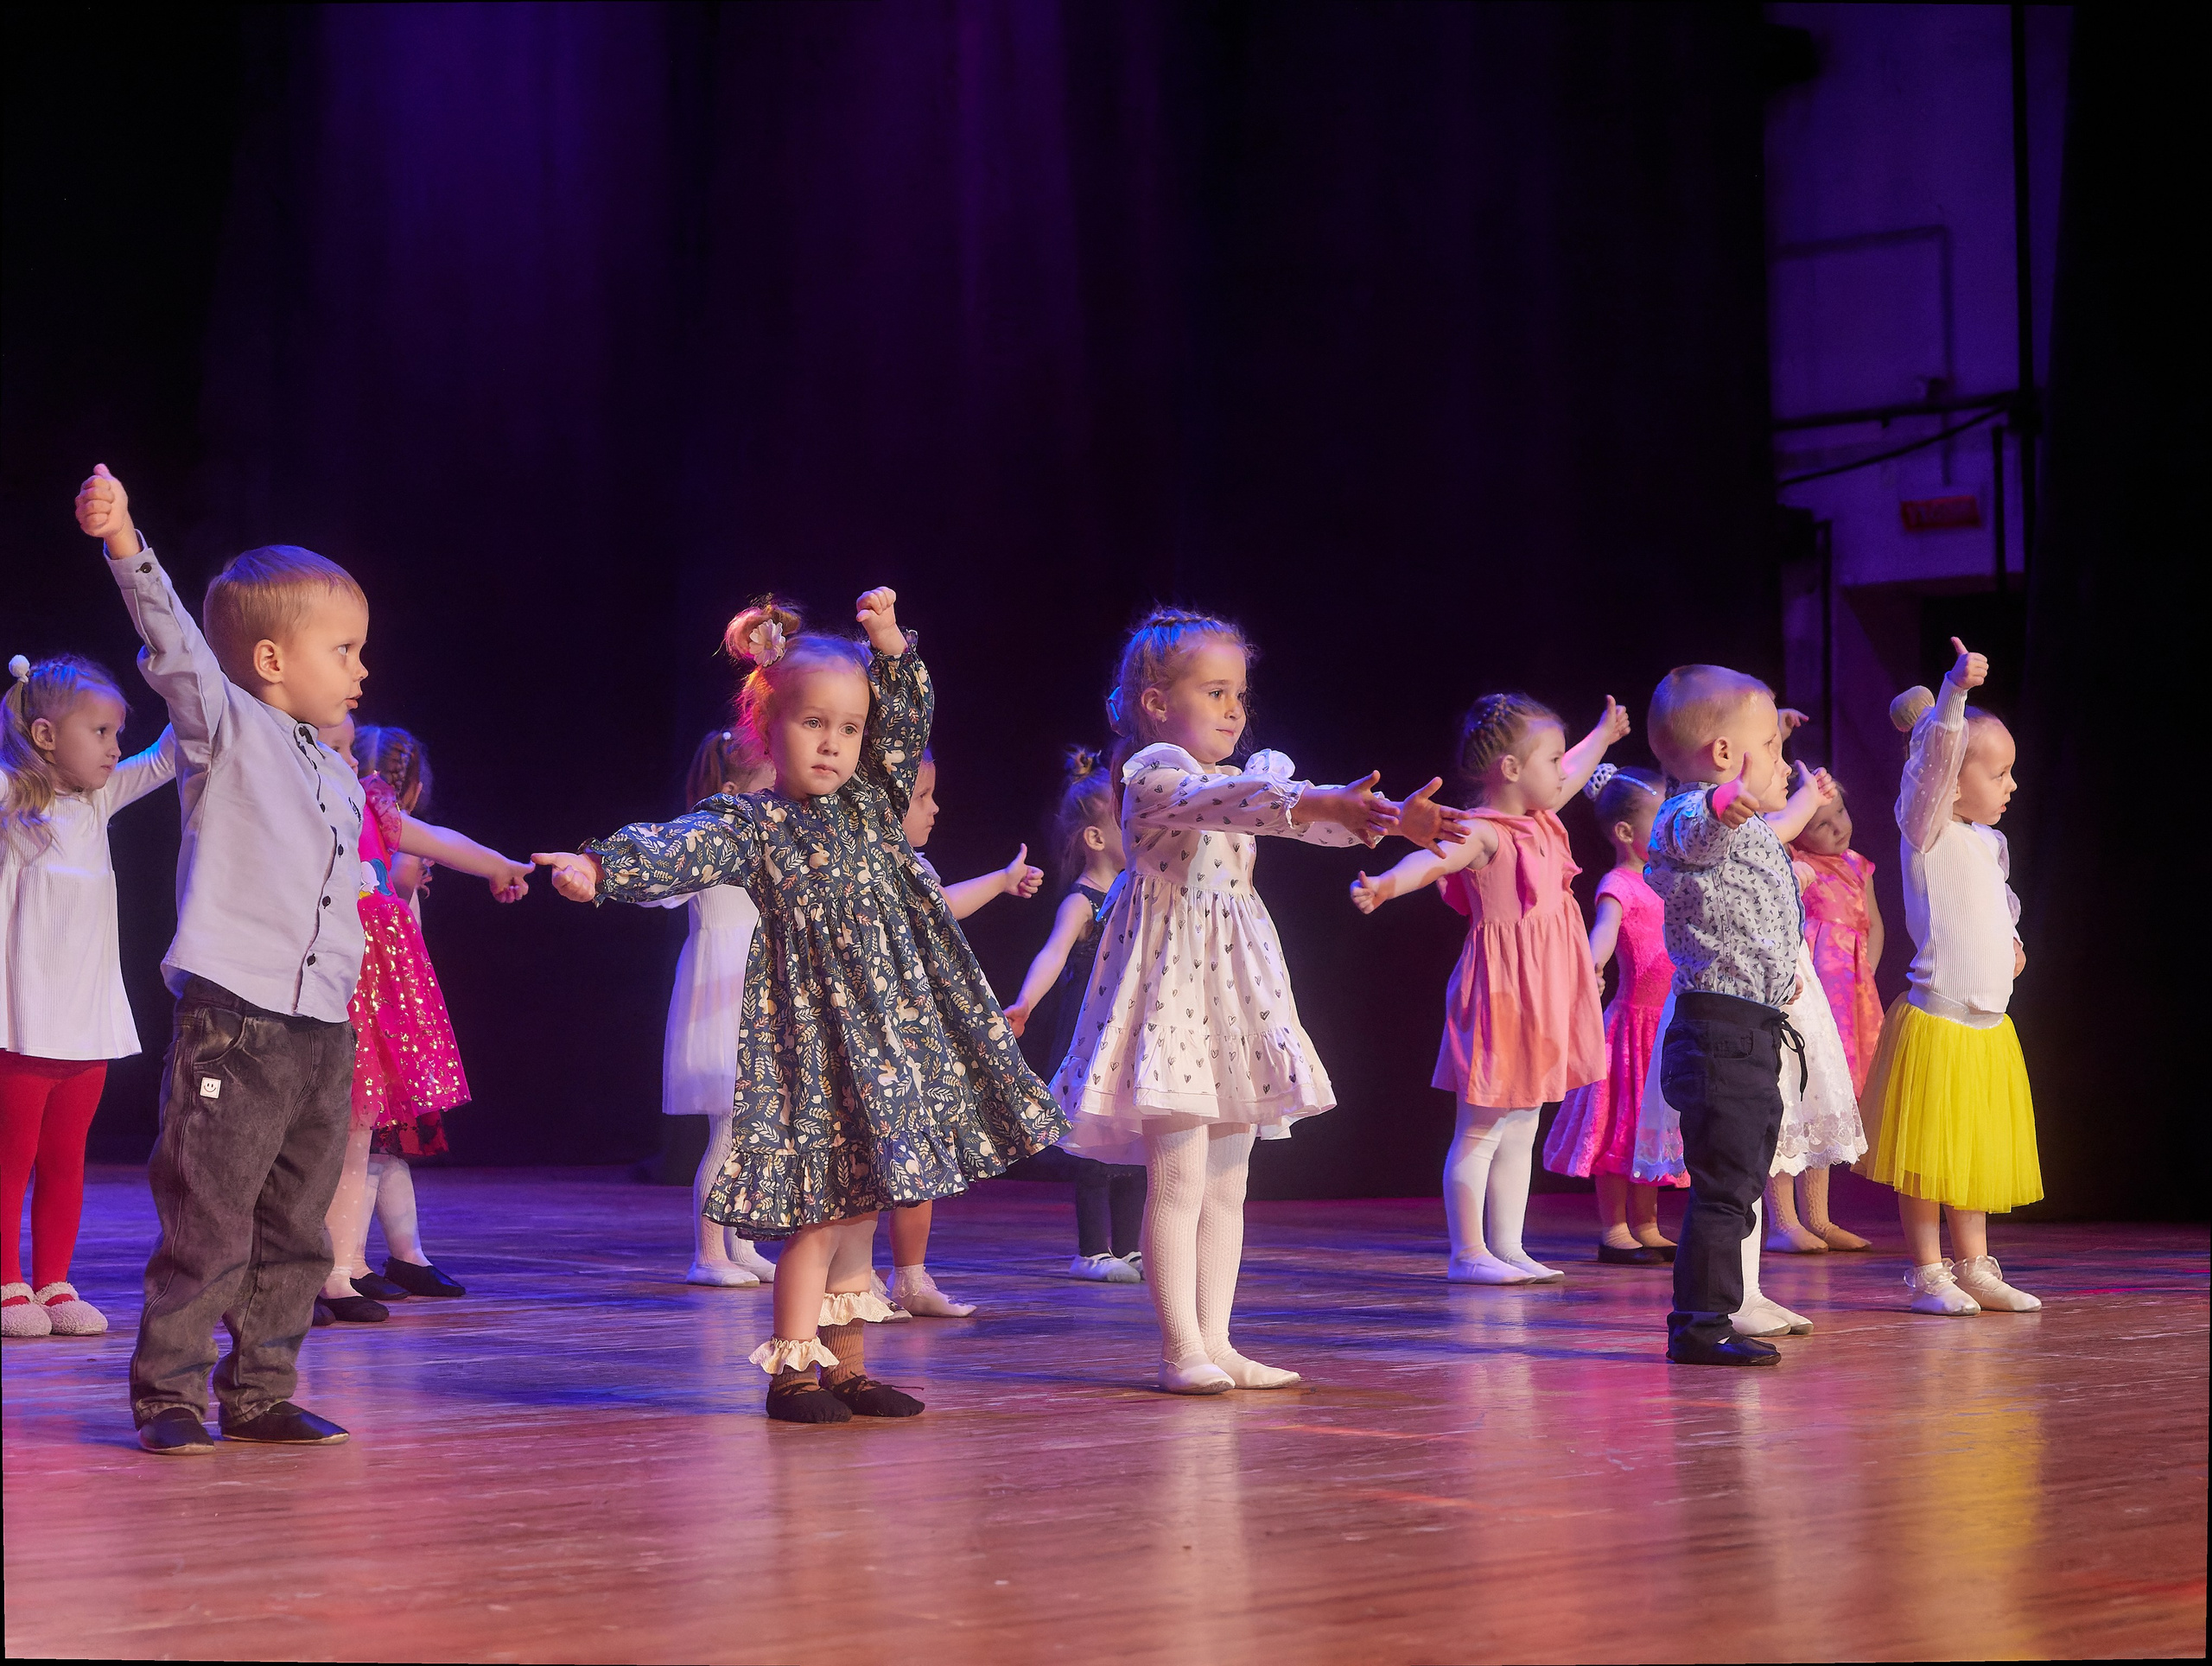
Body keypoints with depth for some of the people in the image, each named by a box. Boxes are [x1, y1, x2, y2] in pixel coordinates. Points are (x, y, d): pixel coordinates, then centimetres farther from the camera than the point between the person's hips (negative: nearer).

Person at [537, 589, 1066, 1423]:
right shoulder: (752, 826, -6)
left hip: (892, 1026, 6)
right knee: (823, 1210, -9)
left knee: (861, 1201, 11)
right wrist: (603, 868, -40)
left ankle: (848, 1365, 18)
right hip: (813, 1032, -6)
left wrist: (889, 643, -7)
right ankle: (792, 1368, -1)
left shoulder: (870, 801, 11)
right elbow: (684, 850, -22)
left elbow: (908, 715, 10)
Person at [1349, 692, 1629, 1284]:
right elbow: (1435, 858, -36)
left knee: (1519, 1132, 12)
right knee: (1479, 1132, -3)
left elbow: (1570, 777, 34)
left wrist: (1602, 736, 52)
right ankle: (1467, 1253, 1)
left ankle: (1508, 1249, 17)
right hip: (1499, 993, -9)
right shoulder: (1483, 833, -16)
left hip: (1539, 1001, 9)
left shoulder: (1538, 821, 12)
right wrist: (1387, 884, -57)